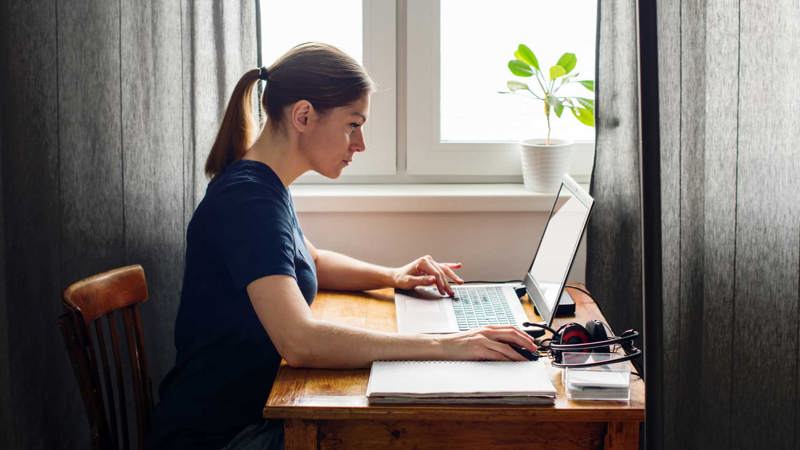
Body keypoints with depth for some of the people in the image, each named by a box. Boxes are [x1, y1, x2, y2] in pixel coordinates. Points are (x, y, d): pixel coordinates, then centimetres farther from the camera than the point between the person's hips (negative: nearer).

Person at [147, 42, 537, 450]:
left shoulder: (261, 185, 9)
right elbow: (301, 341, -34)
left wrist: (392, 276, 9)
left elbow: (312, 262, 28)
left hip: (254, 412, 9)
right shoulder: (248, 200, -22)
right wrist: (443, 346, -33)